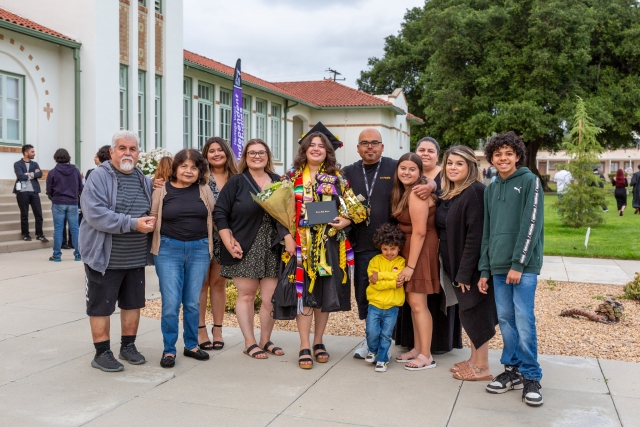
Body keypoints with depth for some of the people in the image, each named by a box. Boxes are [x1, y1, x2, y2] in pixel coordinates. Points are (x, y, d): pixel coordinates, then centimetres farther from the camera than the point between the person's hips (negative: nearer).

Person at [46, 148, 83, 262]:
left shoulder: (52, 172, -4)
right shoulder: (76, 171, 1)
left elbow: (49, 190, 0)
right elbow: (80, 188, 4)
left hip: (58, 204, -1)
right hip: (73, 203, 1)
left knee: (58, 229, 3)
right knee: (74, 229, 5)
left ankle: (57, 255, 6)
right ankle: (78, 254, 7)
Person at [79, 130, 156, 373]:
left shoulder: (144, 180, 10)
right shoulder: (99, 177, -10)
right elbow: (95, 213, -21)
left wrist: (151, 221, -5)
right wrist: (132, 223, -23)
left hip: (136, 258, 6)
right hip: (106, 257, -6)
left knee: (133, 303, 14)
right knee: (101, 306, 4)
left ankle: (128, 346, 29)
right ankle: (102, 353, 15)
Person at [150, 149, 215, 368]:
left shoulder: (204, 190, 6)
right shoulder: (162, 190, 0)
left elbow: (213, 216, 10)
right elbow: (152, 218, 3)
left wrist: (211, 245, 6)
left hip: (199, 249, 2)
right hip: (169, 249, -2)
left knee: (193, 302, 10)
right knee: (171, 303, -2)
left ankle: (191, 345, 25)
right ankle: (168, 350, 12)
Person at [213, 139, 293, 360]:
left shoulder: (278, 182, 10)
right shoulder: (236, 182, 2)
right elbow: (220, 213, -3)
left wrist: (289, 237, -13)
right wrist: (230, 243, -10)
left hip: (272, 250, 3)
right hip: (245, 250, -2)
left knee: (271, 298, 3)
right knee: (246, 295, 4)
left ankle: (265, 340, 20)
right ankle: (250, 343, 14)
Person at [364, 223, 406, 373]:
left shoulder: (401, 262, 1)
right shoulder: (375, 260, -2)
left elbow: (400, 277, -18)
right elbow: (375, 283, -12)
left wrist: (380, 275, -21)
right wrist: (392, 283, -21)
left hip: (392, 307, 0)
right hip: (374, 305, 0)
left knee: (386, 335, 5)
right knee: (372, 332, -4)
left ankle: (382, 359, 22)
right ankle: (373, 351, 25)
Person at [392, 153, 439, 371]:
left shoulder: (416, 194, -18)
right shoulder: (404, 191, 12)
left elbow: (419, 232, -21)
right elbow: (408, 229, 10)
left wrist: (410, 265, -20)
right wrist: (407, 261, 5)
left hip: (420, 251, -10)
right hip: (410, 248, 10)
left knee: (417, 303, -5)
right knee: (413, 302, 13)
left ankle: (426, 356, 4)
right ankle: (417, 349, 23)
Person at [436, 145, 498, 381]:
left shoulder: (475, 192, -18)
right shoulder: (447, 193, 9)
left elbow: (475, 235, -22)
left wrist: (465, 272, -21)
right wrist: (457, 270, 8)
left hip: (472, 265, -8)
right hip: (455, 263, 8)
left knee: (475, 312, 1)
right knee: (469, 313, 16)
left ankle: (482, 367, 12)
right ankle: (474, 359, 28)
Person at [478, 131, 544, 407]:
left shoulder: (530, 181, -3)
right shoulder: (491, 189, 14)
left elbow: (531, 225, -10)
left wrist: (518, 264, -15)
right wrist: (484, 269, 10)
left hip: (524, 265, -5)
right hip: (498, 266, 5)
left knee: (524, 321, -6)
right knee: (506, 320, 8)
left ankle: (530, 376, 6)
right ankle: (512, 370, 20)